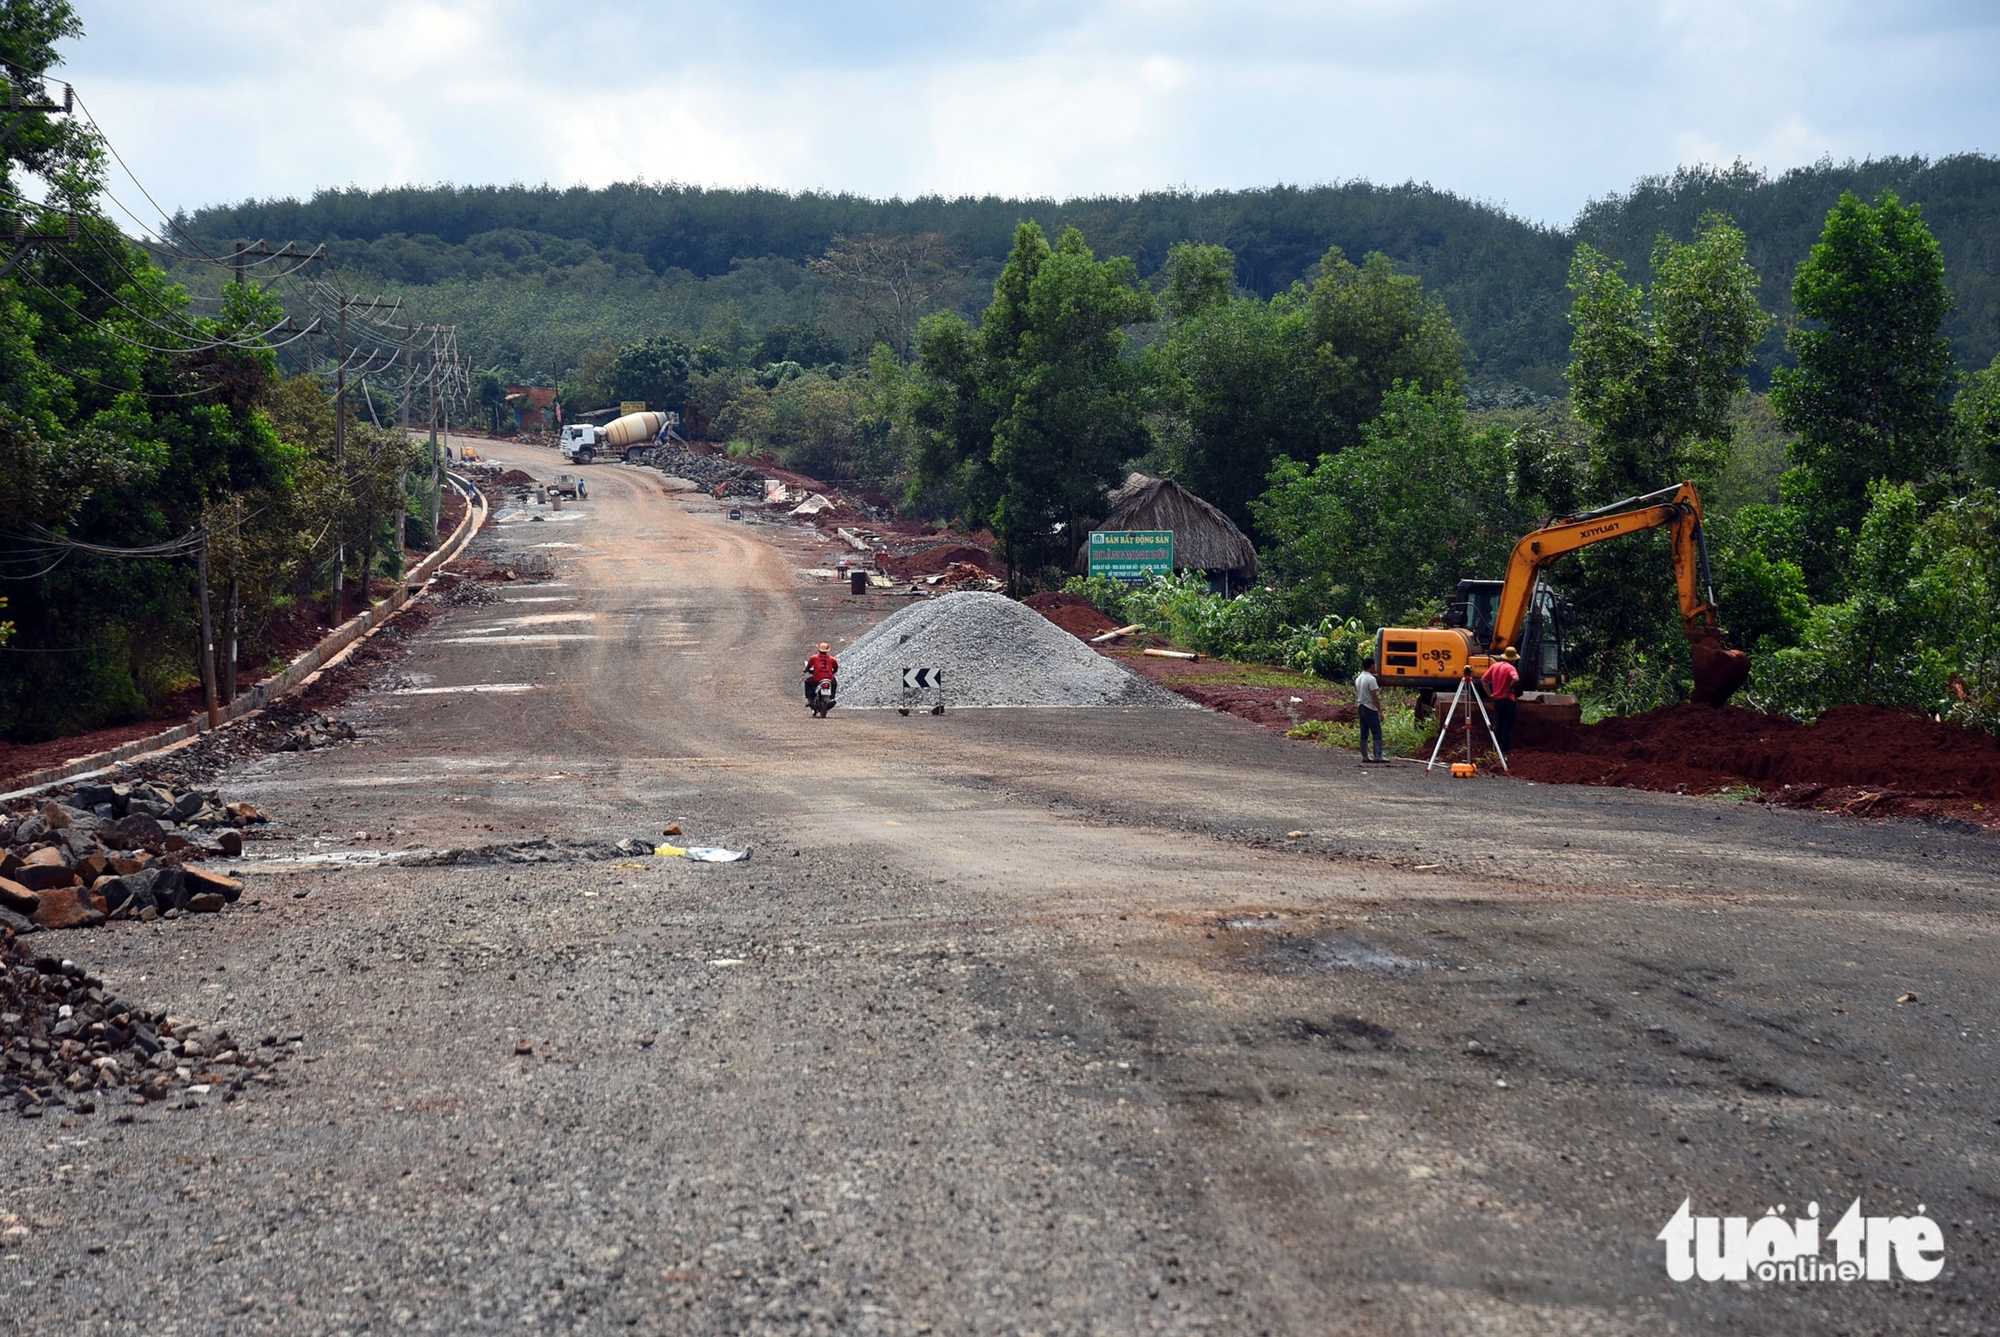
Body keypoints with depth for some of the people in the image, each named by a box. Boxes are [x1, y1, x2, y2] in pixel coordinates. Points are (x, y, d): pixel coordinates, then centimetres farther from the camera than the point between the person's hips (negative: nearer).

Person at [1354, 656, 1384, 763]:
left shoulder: (1358, 678, 10)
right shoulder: (1371, 679, -16)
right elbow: (1374, 697, -18)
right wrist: (1380, 711, -16)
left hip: (1361, 707, 9)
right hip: (1370, 708, -9)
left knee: (1364, 733, 10)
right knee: (1377, 733, -9)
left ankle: (1365, 756, 10)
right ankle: (1378, 756, -16)